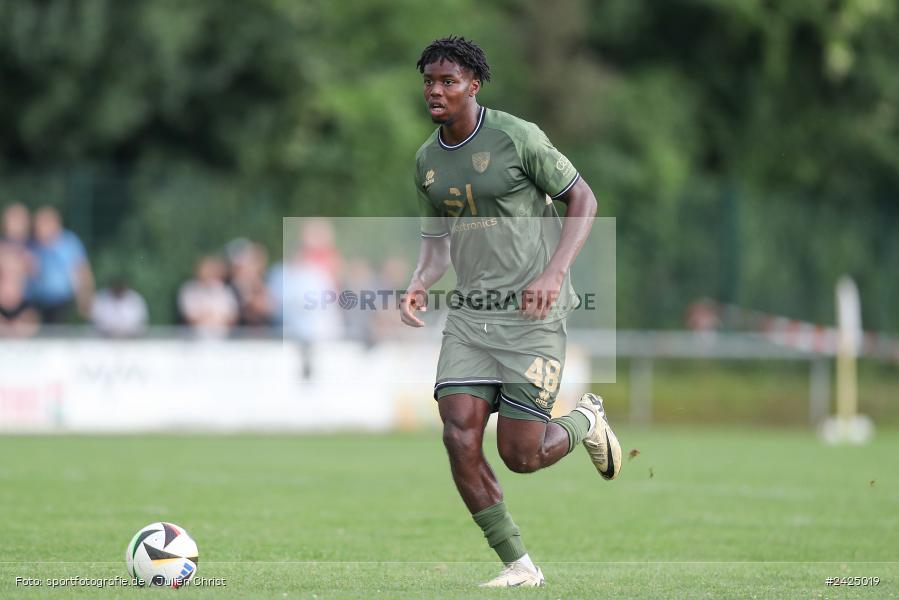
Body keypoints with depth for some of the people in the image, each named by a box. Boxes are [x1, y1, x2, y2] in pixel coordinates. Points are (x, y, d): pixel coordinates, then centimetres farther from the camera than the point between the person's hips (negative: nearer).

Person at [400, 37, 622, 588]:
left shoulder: (516, 137, -9)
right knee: (460, 438, -11)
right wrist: (419, 284, 0)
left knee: (520, 455, -8)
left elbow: (584, 200, -4)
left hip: (531, 314, -6)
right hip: (471, 314, 6)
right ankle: (518, 566, 1)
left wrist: (554, 274, -17)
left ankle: (586, 421, 27)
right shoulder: (427, 159, 10)